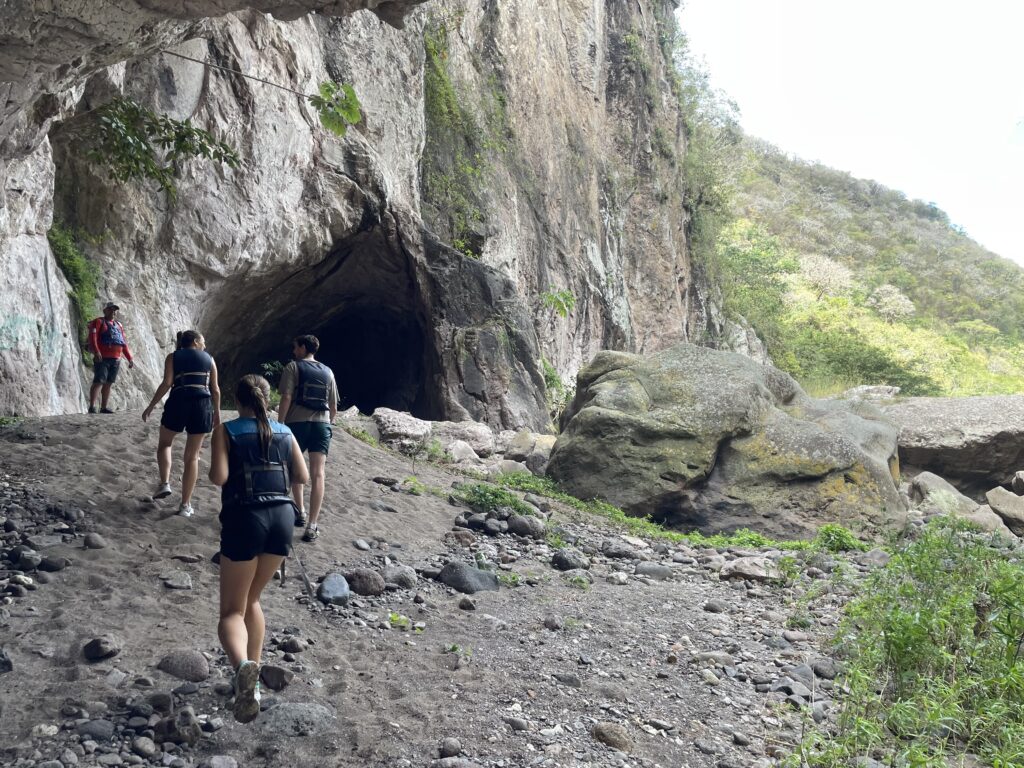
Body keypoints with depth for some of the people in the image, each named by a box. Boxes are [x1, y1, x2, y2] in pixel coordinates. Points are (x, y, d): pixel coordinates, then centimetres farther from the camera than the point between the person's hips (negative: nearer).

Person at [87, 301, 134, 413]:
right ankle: (92, 406, -10)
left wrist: (130, 358, 19)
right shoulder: (98, 322, 1)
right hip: (102, 359, -6)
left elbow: (124, 344, 24)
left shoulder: (119, 325, 22)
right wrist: (96, 352, -28)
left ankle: (104, 407, 12)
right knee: (98, 382, -11)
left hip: (116, 360, 6)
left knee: (109, 383, 7)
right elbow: (92, 337, -13)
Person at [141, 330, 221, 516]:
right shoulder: (209, 359, 15)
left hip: (178, 403, -1)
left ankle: (165, 483, 6)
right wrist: (217, 414, 20)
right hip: (203, 406, 1)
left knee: (164, 443, 25)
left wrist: (150, 407, 1)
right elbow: (215, 390, 10)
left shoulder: (173, 357, 10)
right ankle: (185, 505, 7)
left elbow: (167, 383, -2)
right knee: (192, 456, 7)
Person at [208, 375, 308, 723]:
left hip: (245, 518, -4)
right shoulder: (285, 432, 11)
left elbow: (219, 476, -11)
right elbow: (303, 476, 9)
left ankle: (243, 666, -30)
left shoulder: (227, 430, 1)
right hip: (283, 516, 4)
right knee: (251, 599, 23)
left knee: (231, 611, 1)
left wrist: (213, 471, 10)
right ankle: (252, 679, 19)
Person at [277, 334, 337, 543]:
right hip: (322, 424, 2)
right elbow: (334, 406, 14)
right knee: (317, 474, -5)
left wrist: (280, 423, -7)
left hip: (298, 422, -2)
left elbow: (286, 398, -10)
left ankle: (300, 512, 23)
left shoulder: (293, 367, 1)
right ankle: (312, 524, -11)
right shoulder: (327, 372, 13)